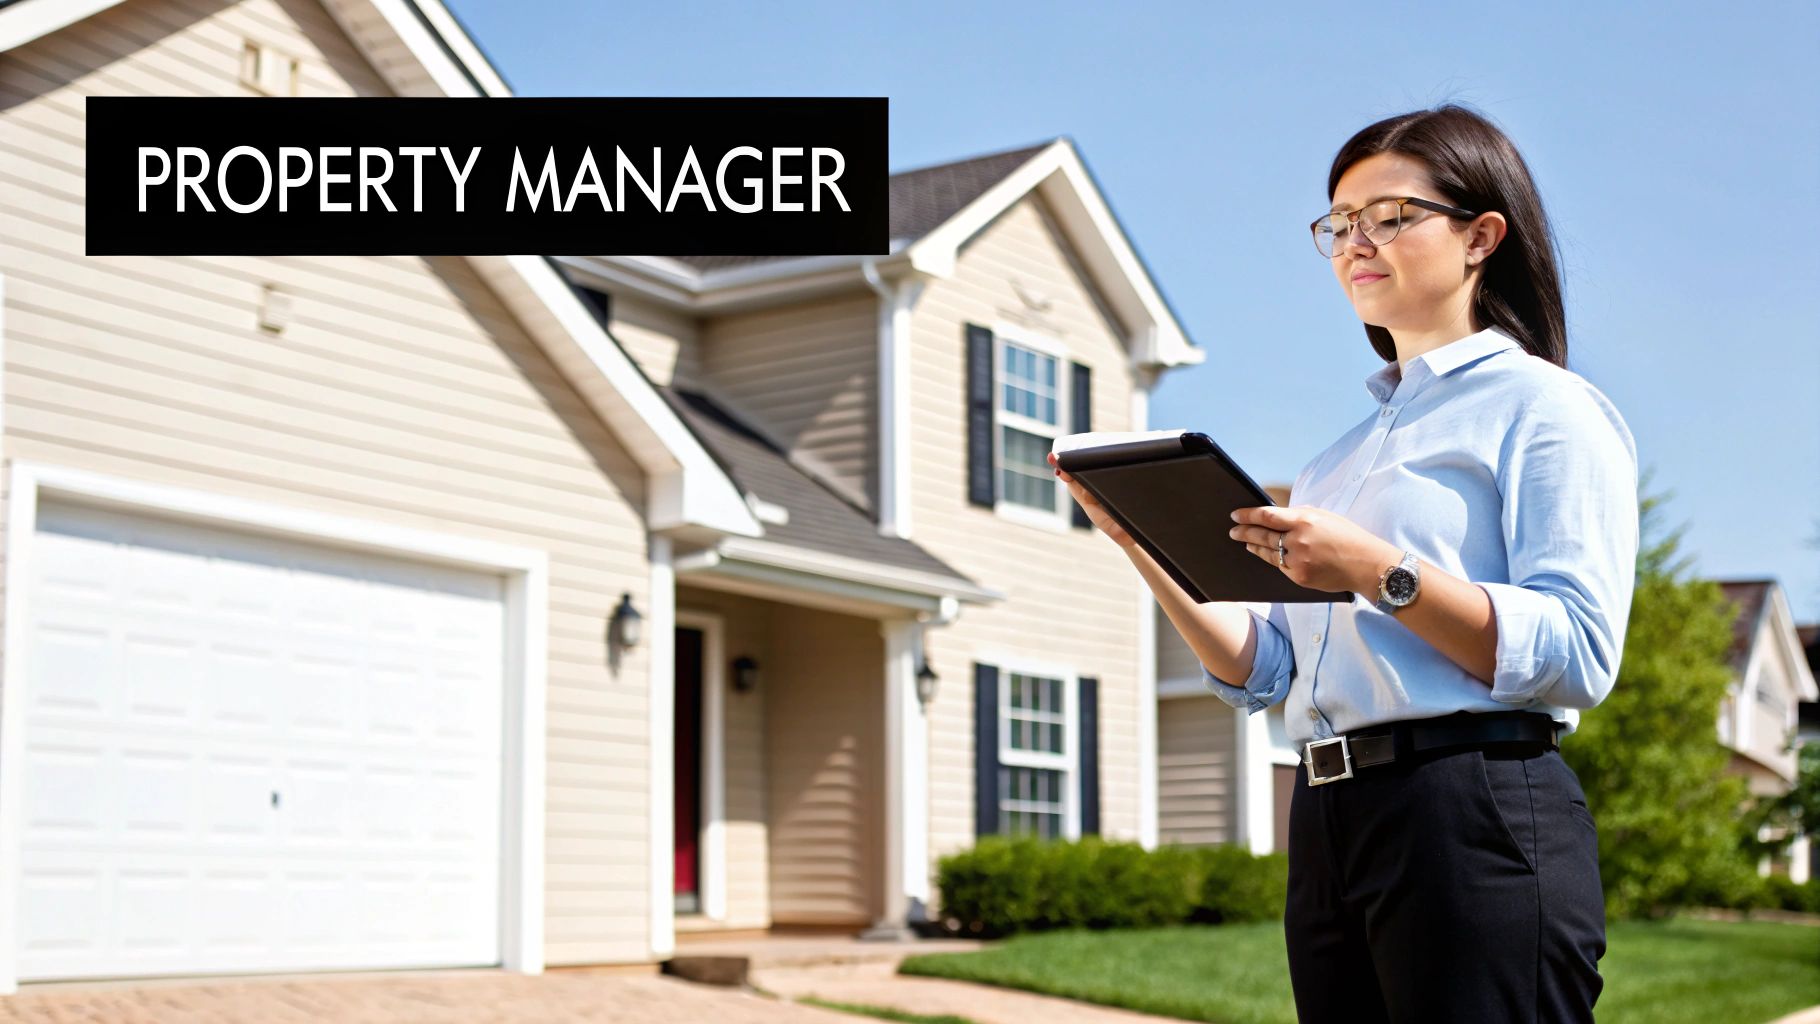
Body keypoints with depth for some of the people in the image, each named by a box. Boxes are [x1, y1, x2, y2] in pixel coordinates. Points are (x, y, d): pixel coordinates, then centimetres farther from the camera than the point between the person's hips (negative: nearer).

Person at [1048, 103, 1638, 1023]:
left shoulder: (1541, 406, -1)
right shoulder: (1342, 453, 21)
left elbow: (1579, 654, -14)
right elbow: (1260, 672, 14)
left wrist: (1379, 572, -22)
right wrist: (1144, 543, 2)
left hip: (1475, 816, -7)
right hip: (1327, 823, 7)